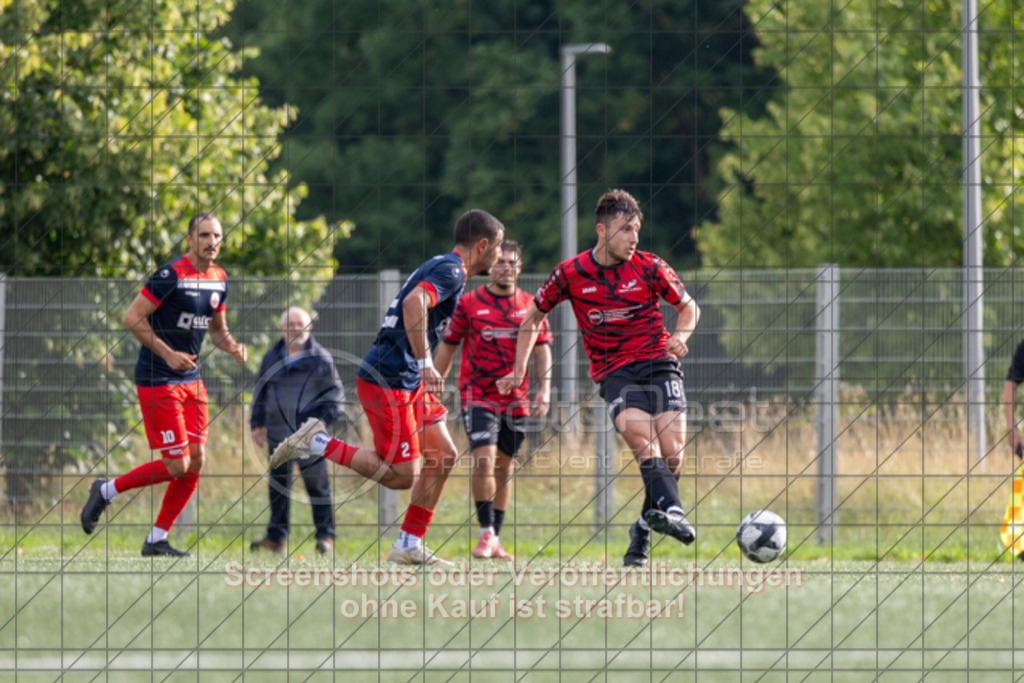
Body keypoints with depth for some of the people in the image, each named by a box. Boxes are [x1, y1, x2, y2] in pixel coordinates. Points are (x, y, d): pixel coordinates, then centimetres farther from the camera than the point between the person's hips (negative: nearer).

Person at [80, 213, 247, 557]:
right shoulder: (172, 275, -16)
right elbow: (132, 317, -17)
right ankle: (106, 491, 11)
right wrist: (168, 355, -21)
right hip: (158, 381, -8)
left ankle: (157, 540, 11)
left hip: (191, 379, 8)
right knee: (176, 465, -10)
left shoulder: (219, 279, 9)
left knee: (196, 462, 2)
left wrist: (232, 346, -1)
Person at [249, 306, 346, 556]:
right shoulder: (272, 358, 12)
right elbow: (260, 392, 20)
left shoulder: (320, 358, 1)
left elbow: (334, 393, 4)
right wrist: (257, 423, 15)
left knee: (317, 483, -3)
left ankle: (325, 535, 3)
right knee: (278, 484, 7)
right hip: (279, 432, 4)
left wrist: (326, 420, -9)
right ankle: (277, 537, 13)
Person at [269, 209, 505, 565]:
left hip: (408, 380, 11)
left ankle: (409, 546, 10)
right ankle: (318, 442, -1)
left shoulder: (444, 267, 17)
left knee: (444, 455, 8)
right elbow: (414, 302, -32)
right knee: (400, 476, -9)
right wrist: (425, 363, -35)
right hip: (387, 382, -11)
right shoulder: (451, 271, -14)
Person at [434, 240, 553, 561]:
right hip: (478, 396, -3)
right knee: (484, 459, -18)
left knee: (504, 466, 8)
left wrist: (544, 388, -7)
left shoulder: (530, 306, 6)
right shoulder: (469, 303, 0)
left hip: (516, 399, 3)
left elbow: (542, 350, 6)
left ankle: (495, 540, 16)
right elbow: (448, 347, 6)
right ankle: (486, 533, -12)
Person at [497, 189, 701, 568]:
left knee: (671, 451, -14)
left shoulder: (649, 267, 1)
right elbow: (534, 316, 17)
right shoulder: (570, 274, 0)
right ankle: (671, 510, -46)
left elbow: (689, 306, 15)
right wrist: (519, 370, 15)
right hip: (613, 372, -1)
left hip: (658, 362, 1)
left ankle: (644, 528, 6)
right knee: (640, 432, -29)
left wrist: (679, 335, -6)